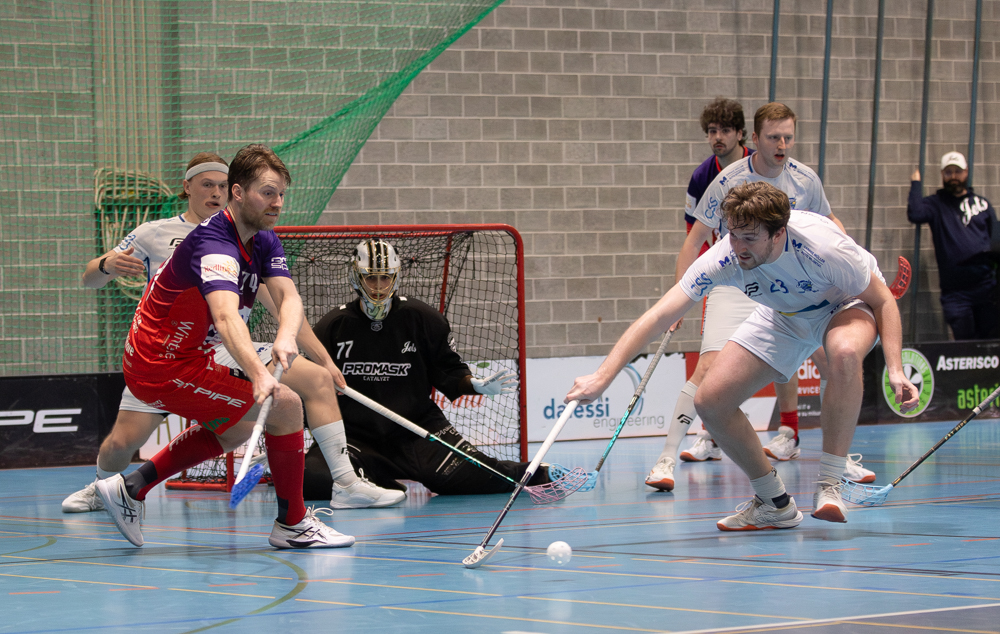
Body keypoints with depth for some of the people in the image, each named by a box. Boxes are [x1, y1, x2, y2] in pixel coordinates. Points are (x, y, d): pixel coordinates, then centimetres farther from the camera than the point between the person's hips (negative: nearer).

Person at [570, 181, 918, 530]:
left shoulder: (824, 246, -38)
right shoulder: (724, 259, -30)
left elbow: (883, 299, -22)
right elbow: (657, 317, -32)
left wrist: (895, 370, -33)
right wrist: (602, 377, -41)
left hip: (847, 305, -4)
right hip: (783, 316, 4)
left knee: (845, 351, -41)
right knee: (710, 401, -11)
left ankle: (829, 487, -27)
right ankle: (774, 504, 9)